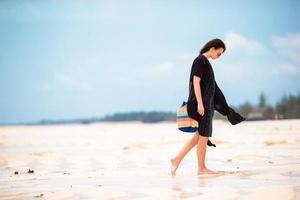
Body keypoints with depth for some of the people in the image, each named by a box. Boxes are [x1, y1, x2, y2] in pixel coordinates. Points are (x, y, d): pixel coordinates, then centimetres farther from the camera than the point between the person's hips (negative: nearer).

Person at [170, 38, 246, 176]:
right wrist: (200, 103, -23)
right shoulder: (200, 61, -12)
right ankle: (201, 168, 9)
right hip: (201, 103, -10)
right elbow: (196, 82, -18)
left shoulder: (205, 62, 17)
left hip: (206, 103, 10)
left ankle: (177, 159, 11)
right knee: (203, 136, -1)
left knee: (199, 136, 11)